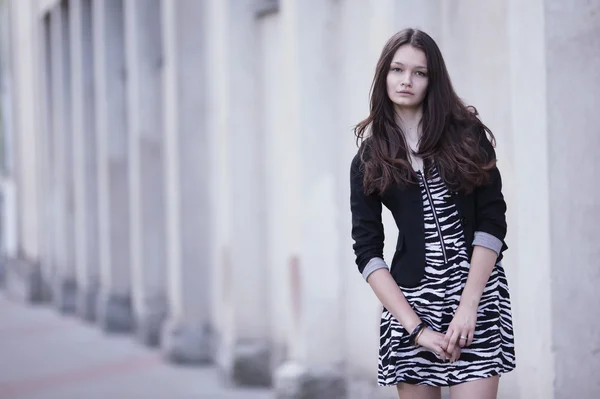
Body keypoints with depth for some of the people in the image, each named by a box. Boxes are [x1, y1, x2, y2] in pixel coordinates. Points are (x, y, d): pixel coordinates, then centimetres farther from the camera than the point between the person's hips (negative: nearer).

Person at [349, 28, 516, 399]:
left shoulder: (467, 135, 3)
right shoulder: (369, 159, 5)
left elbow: (492, 222, -3)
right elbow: (367, 251, -1)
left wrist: (467, 304, -12)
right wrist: (415, 327, -10)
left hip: (476, 293, -1)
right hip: (410, 299, 2)